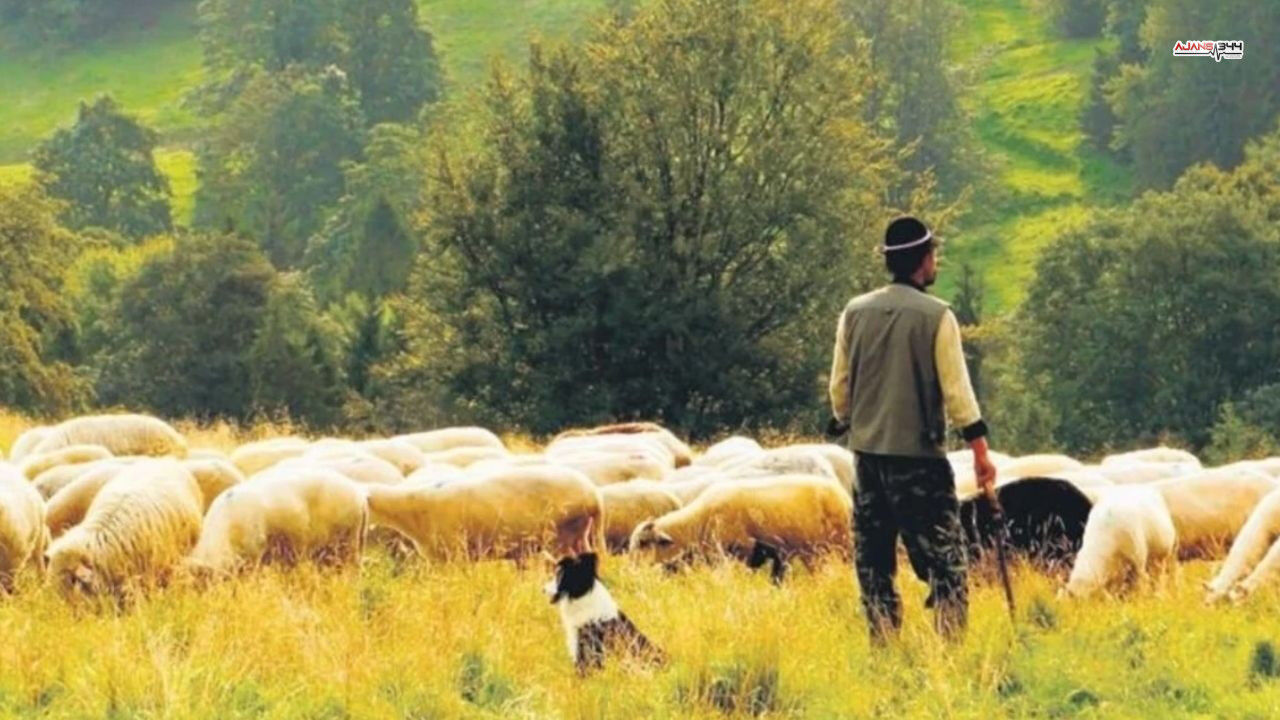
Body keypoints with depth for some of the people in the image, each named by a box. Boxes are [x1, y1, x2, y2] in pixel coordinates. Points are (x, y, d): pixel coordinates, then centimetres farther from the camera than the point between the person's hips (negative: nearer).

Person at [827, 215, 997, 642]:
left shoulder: (855, 313, 4)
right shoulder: (936, 316, -8)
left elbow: (840, 386, 9)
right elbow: (956, 389, -10)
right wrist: (980, 451, -7)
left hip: (868, 451, 5)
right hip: (919, 453, -5)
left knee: (874, 559, 11)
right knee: (943, 559, -2)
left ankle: (883, 647, 9)